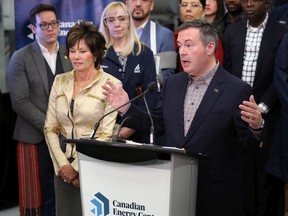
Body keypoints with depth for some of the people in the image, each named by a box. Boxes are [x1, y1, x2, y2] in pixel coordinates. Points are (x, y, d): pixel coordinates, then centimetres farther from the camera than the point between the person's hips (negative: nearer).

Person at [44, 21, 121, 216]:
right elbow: (50, 128, 6)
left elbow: (106, 135, -11)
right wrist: (63, 164, -6)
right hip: (64, 167, 4)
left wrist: (77, 167, -12)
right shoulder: (60, 81, 6)